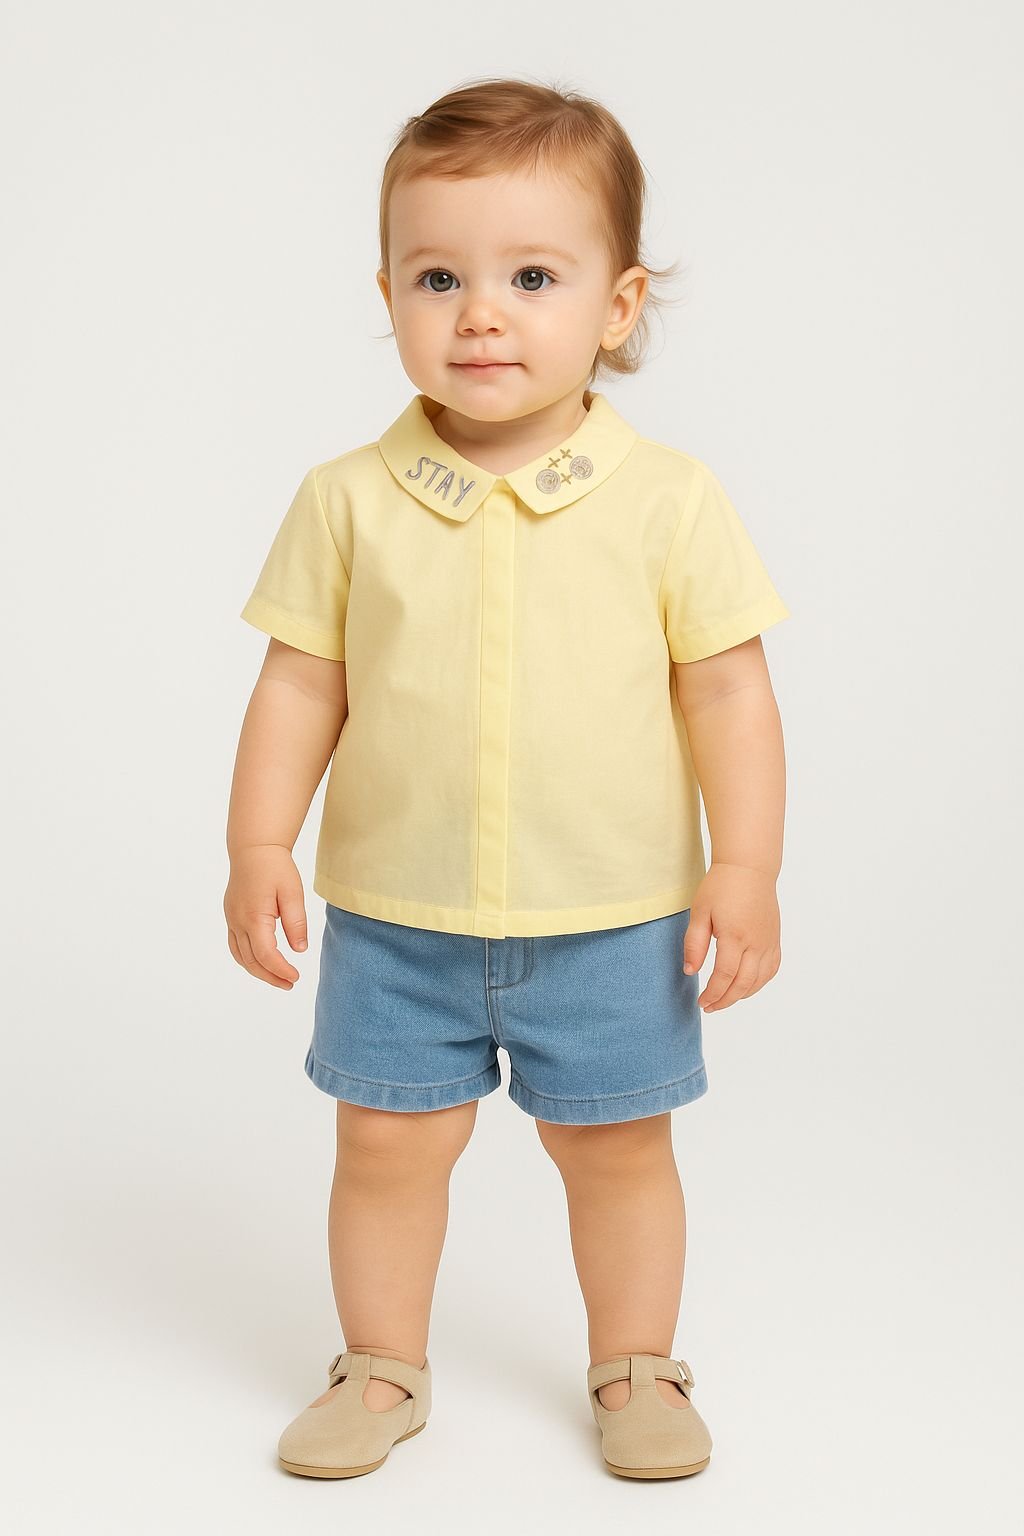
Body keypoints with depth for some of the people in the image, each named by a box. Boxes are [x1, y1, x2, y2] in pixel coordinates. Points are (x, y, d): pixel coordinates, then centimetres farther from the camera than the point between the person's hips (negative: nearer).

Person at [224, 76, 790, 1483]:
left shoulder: (670, 500, -8)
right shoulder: (349, 499, -5)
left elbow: (728, 692, -4)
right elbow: (300, 685, 0)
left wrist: (745, 870, -8)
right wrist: (260, 849, -4)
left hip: (612, 918, -1)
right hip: (394, 916, 1)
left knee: (617, 1148, 13)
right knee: (389, 1143, 11)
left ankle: (635, 1368, 34)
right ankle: (383, 1367, 33)